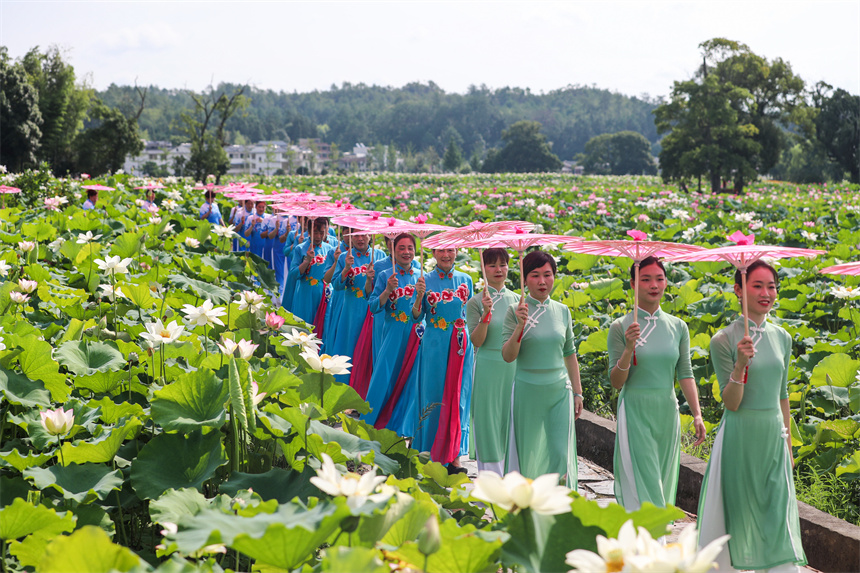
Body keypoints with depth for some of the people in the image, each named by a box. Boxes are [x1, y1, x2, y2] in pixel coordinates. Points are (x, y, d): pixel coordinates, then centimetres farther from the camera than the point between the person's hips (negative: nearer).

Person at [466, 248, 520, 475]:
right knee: (489, 419, 0)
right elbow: (476, 341, -13)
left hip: (514, 367, 4)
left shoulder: (515, 299, 8)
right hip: (488, 368, -4)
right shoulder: (476, 302, -4)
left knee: (511, 419, 7)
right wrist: (486, 314, -23)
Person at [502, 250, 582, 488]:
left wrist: (577, 392, 14)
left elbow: (570, 354, 14)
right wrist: (520, 327, -24)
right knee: (527, 453, 5)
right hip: (527, 391, -2)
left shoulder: (562, 311, 6)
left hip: (559, 390, 2)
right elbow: (508, 356, -10)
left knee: (561, 453, -2)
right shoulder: (516, 311, -5)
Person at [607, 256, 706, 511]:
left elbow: (685, 374, 7)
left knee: (663, 483, 10)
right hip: (636, 411, -4)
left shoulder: (677, 327, 6)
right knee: (642, 484, -8)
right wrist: (629, 349, -20)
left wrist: (697, 414, -3)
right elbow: (616, 382, -4)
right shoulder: (620, 327, -4)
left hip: (667, 411, 4)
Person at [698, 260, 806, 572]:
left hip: (774, 436, 4)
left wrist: (788, 443, 17)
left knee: (778, 512, 4)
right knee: (736, 509, 5)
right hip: (739, 437, -4)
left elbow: (781, 395, 15)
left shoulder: (781, 337, 6)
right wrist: (740, 365, -27)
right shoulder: (724, 340, -9)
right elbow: (730, 403, -12)